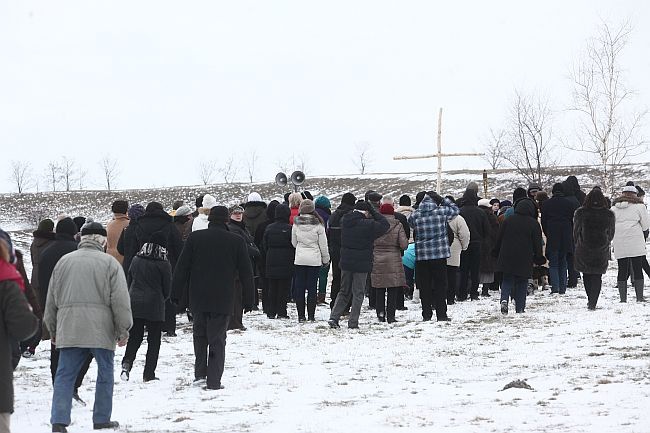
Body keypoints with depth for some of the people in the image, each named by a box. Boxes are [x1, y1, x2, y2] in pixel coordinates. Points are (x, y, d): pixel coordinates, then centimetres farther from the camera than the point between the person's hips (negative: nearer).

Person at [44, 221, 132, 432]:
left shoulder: (63, 262, 10)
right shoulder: (109, 263, -1)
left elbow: (51, 301, 15)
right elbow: (120, 301, -6)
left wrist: (53, 330, 24)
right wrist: (123, 330, 2)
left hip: (69, 330, 3)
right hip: (101, 331, -3)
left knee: (65, 375, 5)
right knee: (105, 374, 11)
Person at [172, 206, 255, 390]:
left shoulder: (194, 238, 0)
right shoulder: (237, 241, -3)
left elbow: (181, 268, 2)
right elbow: (246, 273, 1)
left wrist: (176, 293, 8)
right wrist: (248, 299, 9)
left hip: (198, 298, 1)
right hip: (223, 299, -1)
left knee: (199, 333, 19)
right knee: (217, 339, 3)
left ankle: (200, 372, 14)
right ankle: (213, 380, -1)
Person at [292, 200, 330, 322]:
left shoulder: (296, 223, -3)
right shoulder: (318, 224, -8)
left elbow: (294, 242, 8)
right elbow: (323, 244, -1)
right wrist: (326, 259, 12)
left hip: (299, 259, 1)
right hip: (314, 260, -1)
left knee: (299, 287, 7)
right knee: (312, 288, 4)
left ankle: (301, 315, 6)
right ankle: (311, 315, 4)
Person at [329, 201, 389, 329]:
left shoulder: (345, 221, 0)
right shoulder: (368, 225, -16)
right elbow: (384, 224, -5)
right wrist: (373, 211, -1)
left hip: (345, 262, 5)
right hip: (361, 264, -5)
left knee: (344, 292, 17)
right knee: (358, 293, 5)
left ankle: (334, 317, 6)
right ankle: (353, 322, 4)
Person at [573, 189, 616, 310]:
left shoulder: (580, 213, -9)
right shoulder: (609, 215, -5)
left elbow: (575, 231, 1)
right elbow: (611, 233, 7)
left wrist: (578, 245, 16)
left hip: (583, 250, -1)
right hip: (602, 252, 1)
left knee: (587, 275, 16)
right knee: (597, 276, 6)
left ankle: (590, 300, 16)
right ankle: (593, 302, -3)